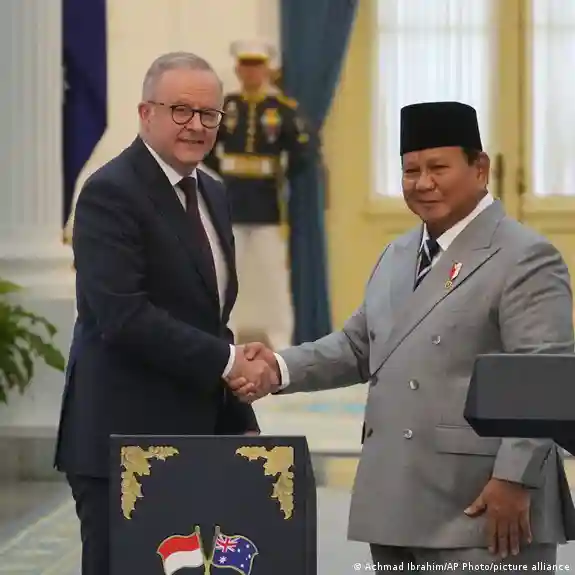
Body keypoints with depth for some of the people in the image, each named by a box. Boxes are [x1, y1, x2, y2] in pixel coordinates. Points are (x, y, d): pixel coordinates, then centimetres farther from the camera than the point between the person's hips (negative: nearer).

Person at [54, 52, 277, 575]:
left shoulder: (212, 194, 15)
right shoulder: (111, 193, -12)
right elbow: (121, 314, -22)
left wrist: (240, 425, 13)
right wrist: (227, 360, -19)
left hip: (194, 436, 8)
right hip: (123, 441, -8)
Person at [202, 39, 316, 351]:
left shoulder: (285, 108, -2)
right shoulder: (223, 107, 4)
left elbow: (305, 152, -2)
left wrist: (280, 176, -6)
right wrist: (218, 176, 2)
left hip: (268, 206, -2)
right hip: (229, 206, 2)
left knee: (273, 275, 2)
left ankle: (280, 343, 9)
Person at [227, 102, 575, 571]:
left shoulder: (525, 259, -8)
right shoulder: (397, 256, 19)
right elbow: (358, 345, 21)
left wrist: (515, 479, -20)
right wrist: (282, 368, 4)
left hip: (483, 506, -8)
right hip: (397, 502, 8)